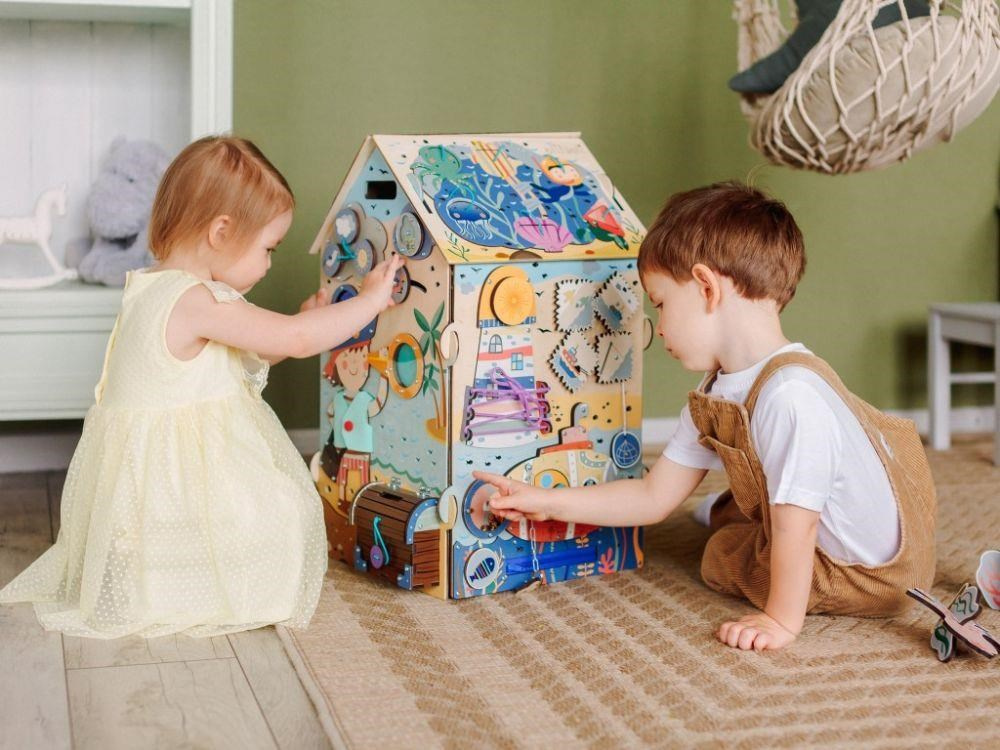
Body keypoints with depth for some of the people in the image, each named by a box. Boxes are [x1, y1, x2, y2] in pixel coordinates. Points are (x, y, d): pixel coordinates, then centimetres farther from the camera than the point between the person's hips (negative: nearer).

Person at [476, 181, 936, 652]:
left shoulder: (791, 394, -35)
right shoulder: (718, 392, -4)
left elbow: (794, 524, -31)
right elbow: (654, 497, 0)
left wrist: (782, 619, -24)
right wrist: (546, 503, -2)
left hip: (872, 573, -8)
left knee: (721, 557, -1)